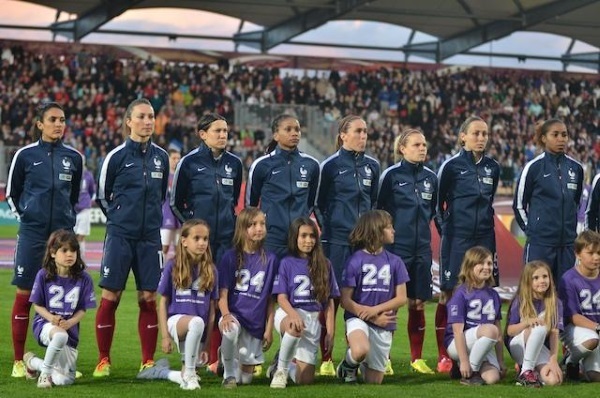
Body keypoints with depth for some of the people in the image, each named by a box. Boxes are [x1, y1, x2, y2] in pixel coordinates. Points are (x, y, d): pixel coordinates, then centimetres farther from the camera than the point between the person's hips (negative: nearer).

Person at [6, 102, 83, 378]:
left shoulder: (73, 157, 5)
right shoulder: (25, 155, -1)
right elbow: (11, 194, 9)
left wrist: (67, 217, 12)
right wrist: (27, 216, 4)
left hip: (63, 232, 2)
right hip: (32, 233, -2)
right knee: (25, 293, -1)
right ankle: (19, 362, 4)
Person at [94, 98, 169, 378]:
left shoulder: (161, 157, 7)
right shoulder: (117, 156, -4)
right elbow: (102, 196, 6)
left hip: (150, 238, 3)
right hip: (120, 236, -3)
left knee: (148, 298, 3)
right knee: (110, 297, -2)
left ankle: (148, 361, 10)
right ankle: (103, 361, 6)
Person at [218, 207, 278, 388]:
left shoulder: (270, 260, 2)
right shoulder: (230, 257, -3)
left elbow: (270, 299, 5)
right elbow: (223, 293, -6)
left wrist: (269, 329, 2)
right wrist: (225, 315, -25)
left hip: (256, 322, 2)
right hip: (234, 315, -2)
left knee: (246, 378, 6)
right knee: (230, 331, -41)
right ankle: (229, 374, -14)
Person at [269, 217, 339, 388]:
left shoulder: (324, 265, 7)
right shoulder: (287, 263, 2)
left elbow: (329, 302, 7)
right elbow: (281, 298, -6)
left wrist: (330, 333, -1)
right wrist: (294, 315, -27)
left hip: (313, 320, 3)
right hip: (288, 313, -3)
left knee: (305, 379, -5)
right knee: (295, 327, -43)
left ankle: (283, 365, 30)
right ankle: (281, 370, -19)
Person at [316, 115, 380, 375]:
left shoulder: (371, 166, 11)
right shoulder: (331, 165, -1)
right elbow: (320, 203, 3)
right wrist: (327, 228, -4)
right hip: (336, 240, -4)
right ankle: (326, 359, 2)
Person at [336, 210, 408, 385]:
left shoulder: (395, 262, 2)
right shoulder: (355, 261, -7)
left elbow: (401, 298, 1)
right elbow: (346, 301, -7)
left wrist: (376, 309, -13)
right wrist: (373, 318, -14)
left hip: (384, 324, 4)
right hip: (358, 318, -3)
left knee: (374, 381, 6)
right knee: (361, 351, -37)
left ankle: (363, 364, 40)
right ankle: (348, 366, -2)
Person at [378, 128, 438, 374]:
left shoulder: (430, 178, 9)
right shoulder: (391, 175, -5)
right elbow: (379, 208, -1)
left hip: (421, 249, 4)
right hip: (396, 247, -4)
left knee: (418, 304, 7)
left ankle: (417, 358, 14)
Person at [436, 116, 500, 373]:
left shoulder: (492, 167, 10)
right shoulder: (452, 166, -3)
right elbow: (437, 202, 4)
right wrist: (445, 230, 2)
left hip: (484, 238, 4)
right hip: (457, 239, -4)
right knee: (449, 293, -4)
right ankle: (444, 356, 0)